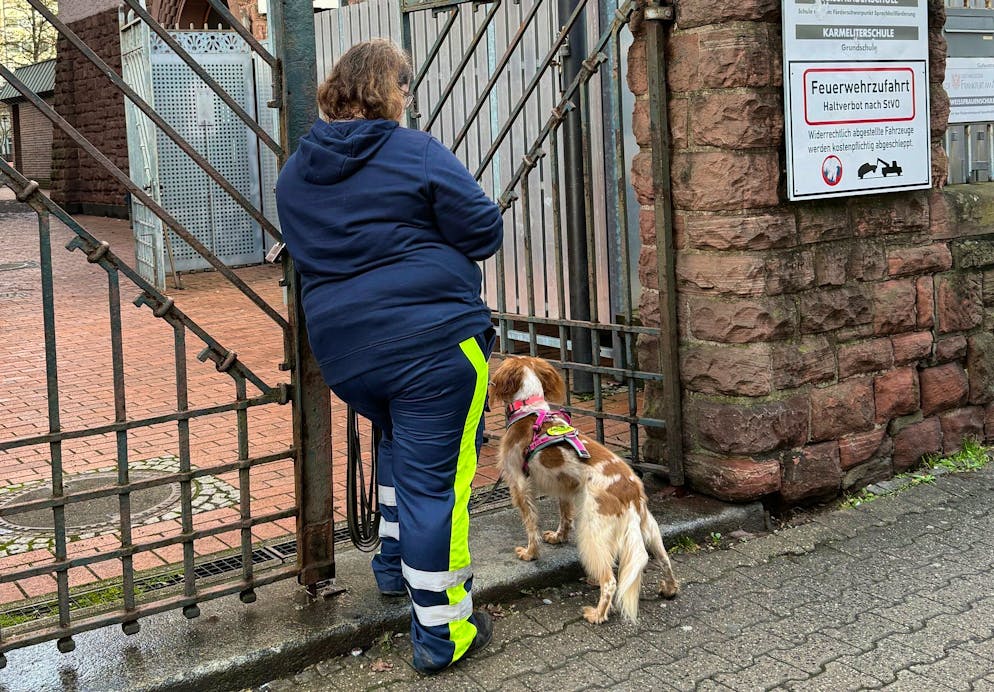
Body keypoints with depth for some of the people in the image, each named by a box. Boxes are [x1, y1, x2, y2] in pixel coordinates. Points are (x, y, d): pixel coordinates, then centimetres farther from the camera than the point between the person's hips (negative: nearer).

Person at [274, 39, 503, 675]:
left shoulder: (296, 171, 11)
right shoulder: (418, 154, -8)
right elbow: (485, 231, -5)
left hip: (342, 351, 7)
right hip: (433, 341, -7)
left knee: (402, 445, 32)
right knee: (436, 479, 0)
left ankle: (395, 567, 40)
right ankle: (441, 632, 6)